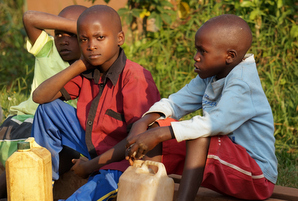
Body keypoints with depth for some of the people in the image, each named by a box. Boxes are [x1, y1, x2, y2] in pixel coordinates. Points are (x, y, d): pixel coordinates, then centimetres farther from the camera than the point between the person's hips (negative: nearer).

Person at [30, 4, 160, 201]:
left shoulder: (135, 78, -22)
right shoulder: (87, 73, 1)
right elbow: (40, 96, -5)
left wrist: (92, 165, -19)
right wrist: (79, 66, -14)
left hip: (120, 161, -8)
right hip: (92, 146, 8)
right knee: (49, 108, 3)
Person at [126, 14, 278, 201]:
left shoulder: (243, 84, -22)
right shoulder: (210, 76, 5)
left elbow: (217, 123, -33)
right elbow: (175, 103, 4)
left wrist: (159, 134, -37)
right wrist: (142, 123, -17)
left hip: (257, 178, -9)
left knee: (199, 136, -34)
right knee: (159, 125, 0)